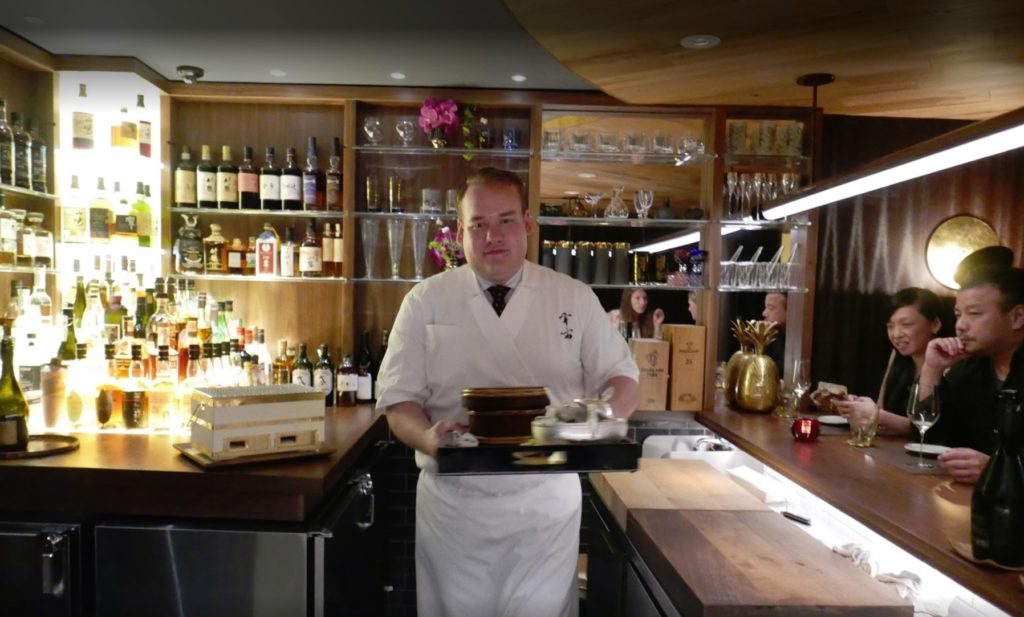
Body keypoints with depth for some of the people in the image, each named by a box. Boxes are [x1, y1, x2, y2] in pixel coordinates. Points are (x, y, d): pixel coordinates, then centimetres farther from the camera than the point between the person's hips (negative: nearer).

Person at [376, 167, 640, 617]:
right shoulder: (425, 301, -1)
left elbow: (621, 377, 4)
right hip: (453, 502, 0)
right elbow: (398, 397, -1)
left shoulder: (575, 299, 1)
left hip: (549, 500, 1)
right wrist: (427, 437, -22)